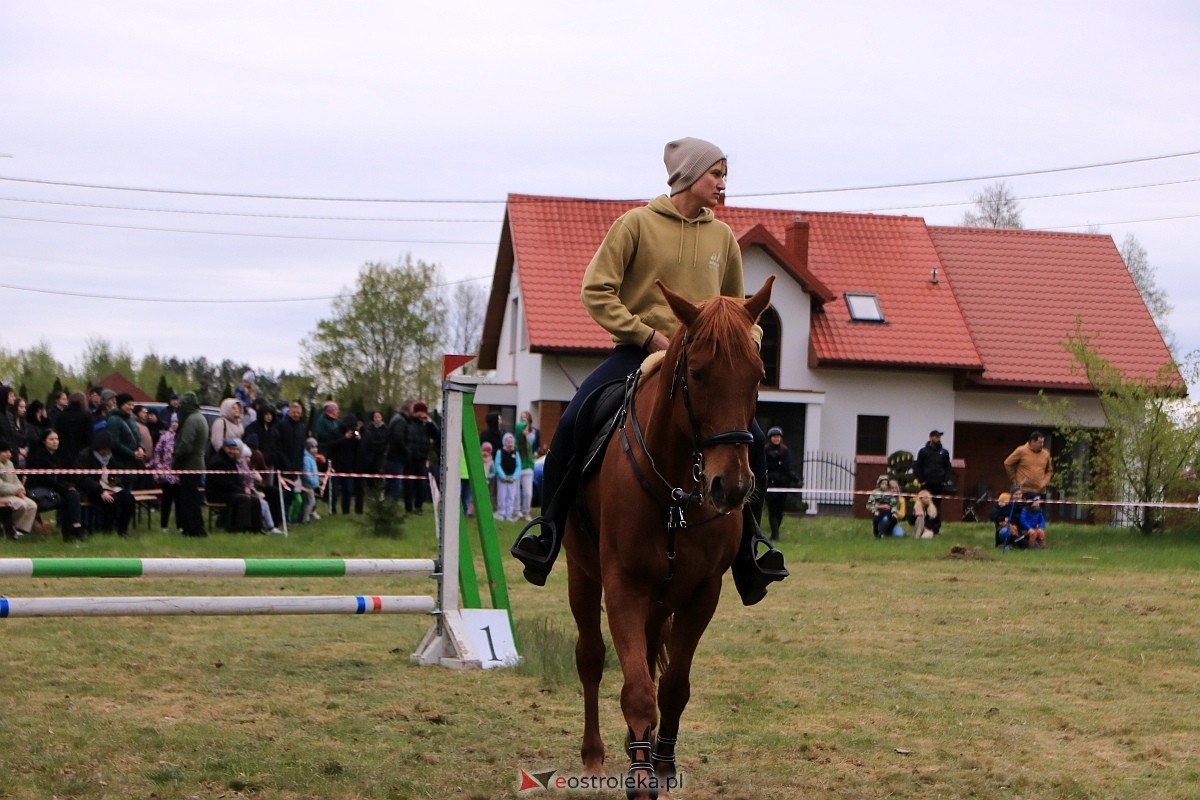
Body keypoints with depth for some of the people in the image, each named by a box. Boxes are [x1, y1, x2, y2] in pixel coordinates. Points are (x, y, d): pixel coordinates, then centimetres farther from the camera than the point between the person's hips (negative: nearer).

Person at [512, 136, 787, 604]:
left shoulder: (723, 237, 10)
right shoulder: (638, 224, -3)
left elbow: (736, 307, 23)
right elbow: (596, 291, -6)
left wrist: (749, 336, 2)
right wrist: (646, 334, -14)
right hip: (638, 353, -4)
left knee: (752, 439, -10)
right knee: (573, 422, -23)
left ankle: (747, 550, 6)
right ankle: (548, 532, -8)